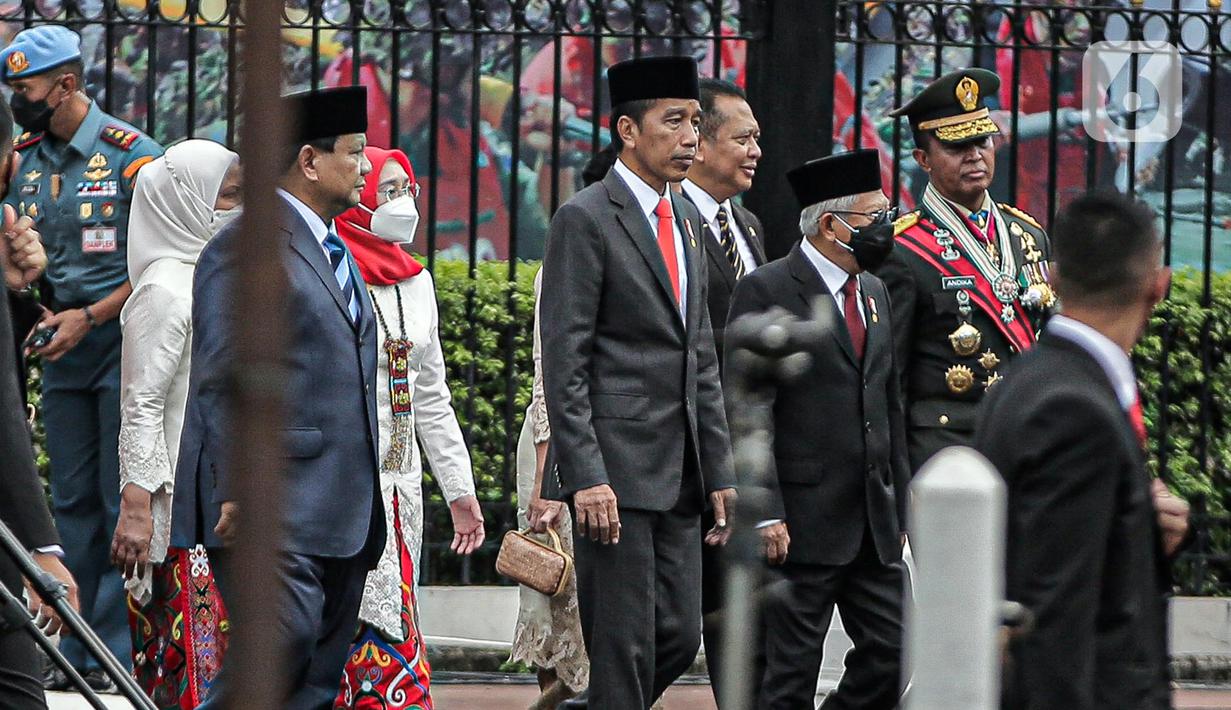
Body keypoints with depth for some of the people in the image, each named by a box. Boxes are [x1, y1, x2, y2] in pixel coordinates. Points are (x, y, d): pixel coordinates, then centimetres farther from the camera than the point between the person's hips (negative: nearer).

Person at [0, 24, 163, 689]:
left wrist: (90, 316, -17)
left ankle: (118, 651, -5)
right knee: (73, 502, 7)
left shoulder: (132, 155, -9)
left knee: (124, 503, -6)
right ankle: (75, 651, 10)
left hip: (123, 342, -6)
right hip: (62, 349, 6)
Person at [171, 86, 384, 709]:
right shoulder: (246, 249, -9)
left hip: (341, 512, 9)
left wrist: (366, 507, 23)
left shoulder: (336, 252, 21)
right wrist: (240, 488, -22)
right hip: (274, 505, -9)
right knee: (280, 655, -21)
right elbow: (224, 382, -15)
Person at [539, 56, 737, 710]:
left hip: (679, 476, 8)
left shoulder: (685, 220, 17)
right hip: (614, 468, -8)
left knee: (679, 638, 7)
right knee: (625, 650, -7)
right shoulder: (585, 220, -8)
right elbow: (563, 362, -13)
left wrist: (719, 472, 15)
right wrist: (586, 477, -19)